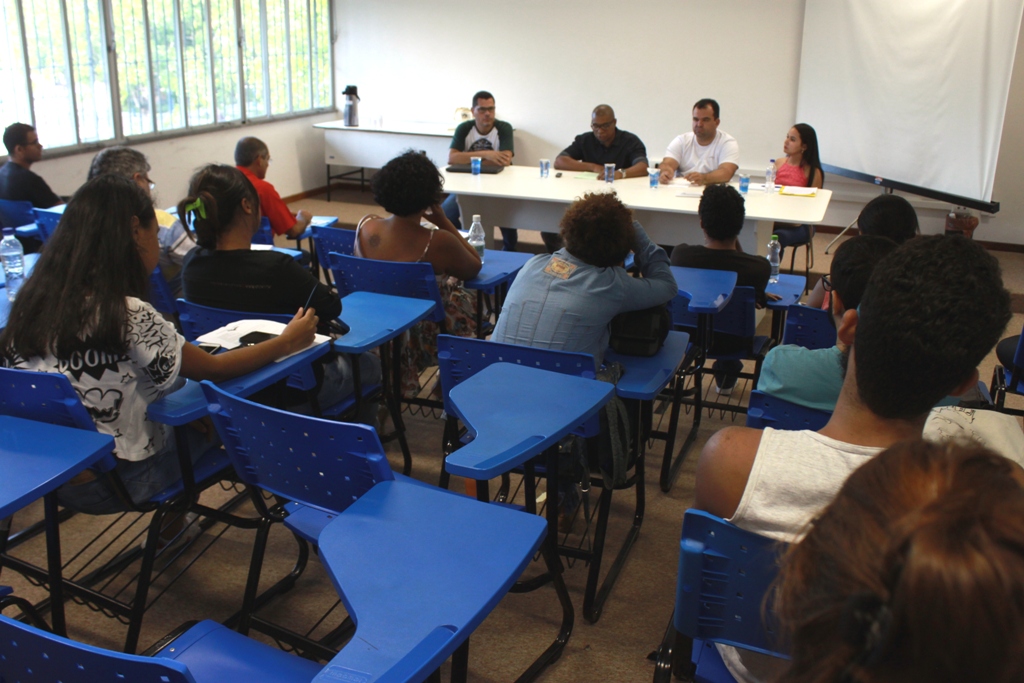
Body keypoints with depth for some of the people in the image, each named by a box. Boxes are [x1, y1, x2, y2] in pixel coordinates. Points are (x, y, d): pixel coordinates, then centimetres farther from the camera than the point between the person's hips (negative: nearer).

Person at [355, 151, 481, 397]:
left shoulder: (365, 226, -16)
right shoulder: (438, 242, -31)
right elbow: (474, 268, -8)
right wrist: (443, 221, -12)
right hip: (424, 342, -5)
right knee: (470, 300, 26)